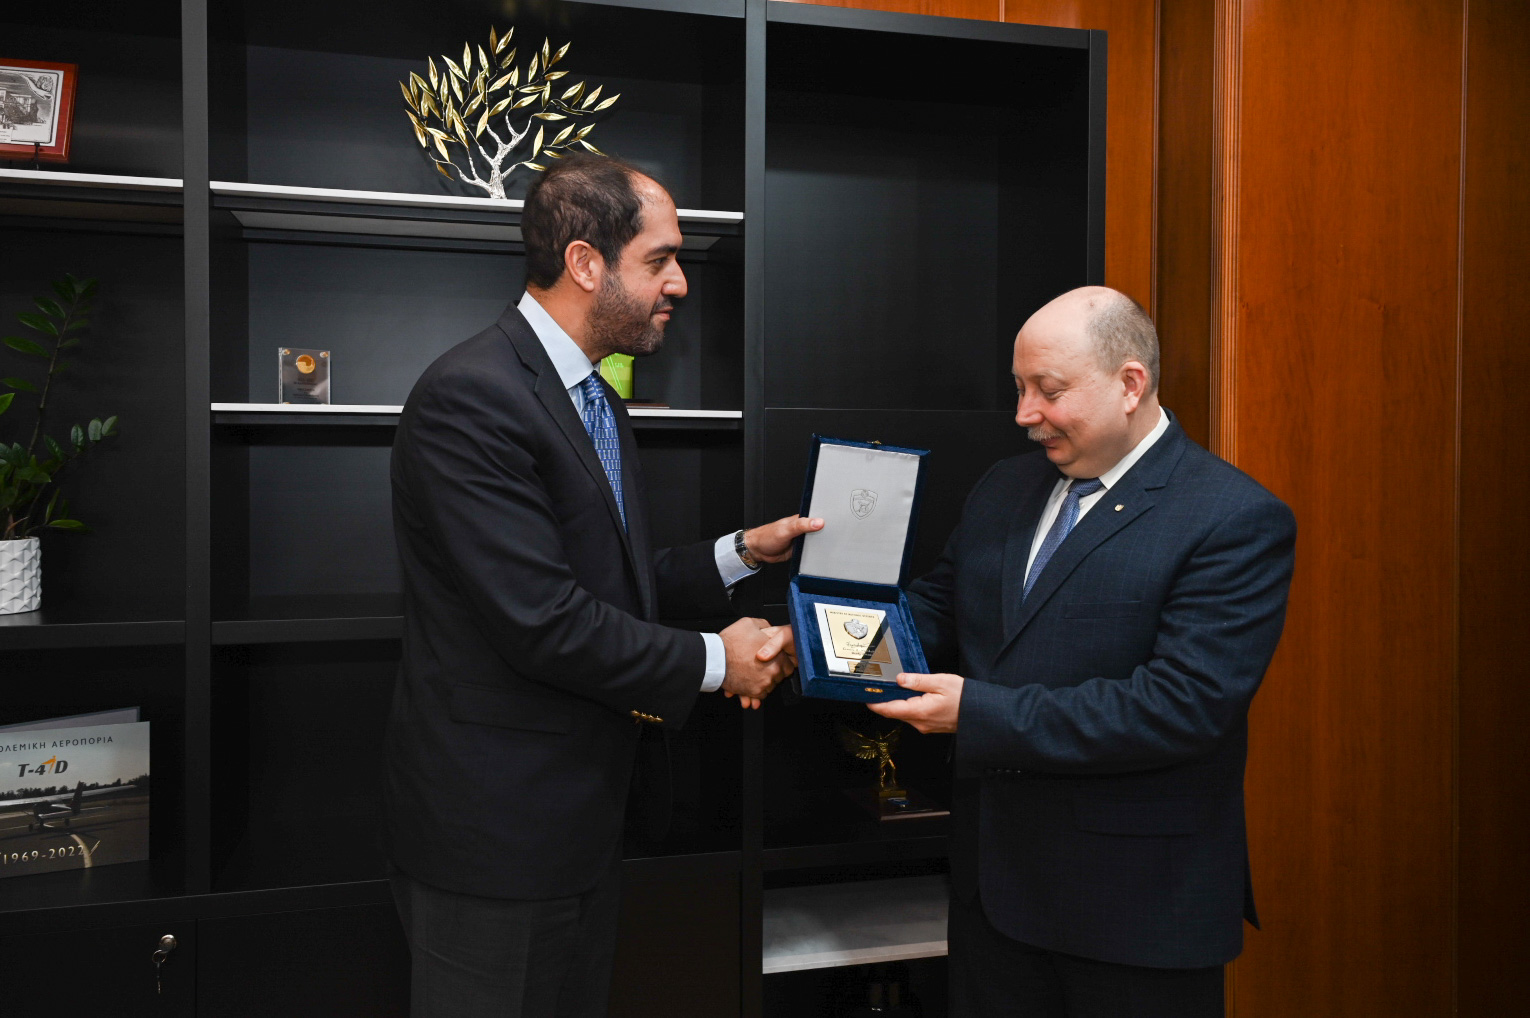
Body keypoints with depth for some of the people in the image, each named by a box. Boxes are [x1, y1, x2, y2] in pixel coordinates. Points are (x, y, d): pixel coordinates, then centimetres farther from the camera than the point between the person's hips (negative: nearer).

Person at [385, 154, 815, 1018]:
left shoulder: (595, 399, 11)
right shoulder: (470, 397, -21)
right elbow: (543, 622, -26)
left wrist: (743, 552, 5)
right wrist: (713, 661, -16)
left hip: (581, 816, 9)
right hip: (496, 828, -9)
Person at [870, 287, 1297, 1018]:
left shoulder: (1238, 522, -15)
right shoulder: (1004, 488, 7)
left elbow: (1180, 704, -24)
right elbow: (938, 606, 14)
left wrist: (981, 712, -25)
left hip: (1137, 905, -5)